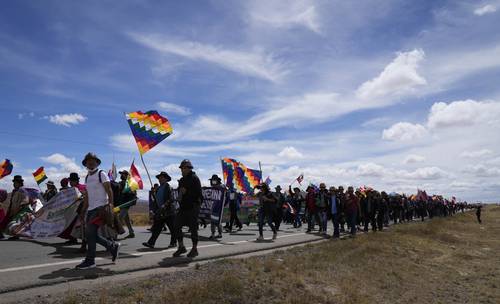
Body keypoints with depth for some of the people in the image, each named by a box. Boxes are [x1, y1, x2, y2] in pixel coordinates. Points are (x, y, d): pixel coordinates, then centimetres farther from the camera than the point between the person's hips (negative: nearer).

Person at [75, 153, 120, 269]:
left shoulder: (101, 174, -4)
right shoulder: (87, 177, 18)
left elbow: (109, 190, -13)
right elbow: (87, 195, 20)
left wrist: (110, 204, -23)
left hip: (101, 207, -8)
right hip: (91, 208, 8)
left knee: (90, 232, -14)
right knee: (91, 234, 5)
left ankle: (90, 260, -5)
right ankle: (113, 246, 20)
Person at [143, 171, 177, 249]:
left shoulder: (167, 187, -9)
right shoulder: (159, 188, 14)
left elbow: (171, 199, -16)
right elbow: (156, 200, 18)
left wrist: (164, 205, -26)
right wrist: (153, 193, 4)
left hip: (168, 211, -7)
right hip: (160, 212, 7)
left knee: (172, 228, 5)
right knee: (156, 228, 4)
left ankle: (173, 242, 15)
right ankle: (151, 243, 3)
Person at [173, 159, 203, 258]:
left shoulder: (194, 178, -9)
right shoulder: (182, 180, 16)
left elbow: (198, 193, -17)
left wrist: (186, 191, -17)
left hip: (192, 207, -8)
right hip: (183, 207, 8)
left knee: (193, 228, -1)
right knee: (177, 226, 4)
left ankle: (194, 249, 10)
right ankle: (181, 247, 17)